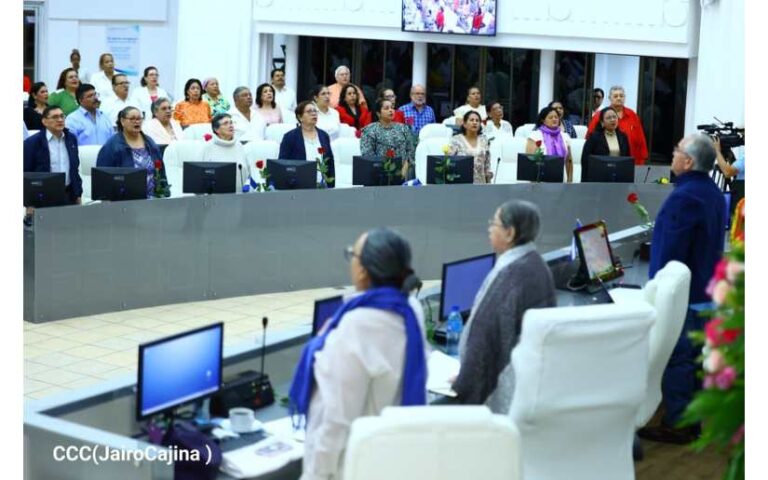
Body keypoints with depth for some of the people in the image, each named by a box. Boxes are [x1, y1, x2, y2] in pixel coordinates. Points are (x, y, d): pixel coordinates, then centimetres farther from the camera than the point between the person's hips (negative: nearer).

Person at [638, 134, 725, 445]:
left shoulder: (683, 197, -23)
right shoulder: (714, 193, 10)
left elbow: (669, 252, -23)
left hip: (681, 295, -10)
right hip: (705, 291, 10)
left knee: (676, 359, -2)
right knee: (694, 357, 16)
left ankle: (676, 425, 4)